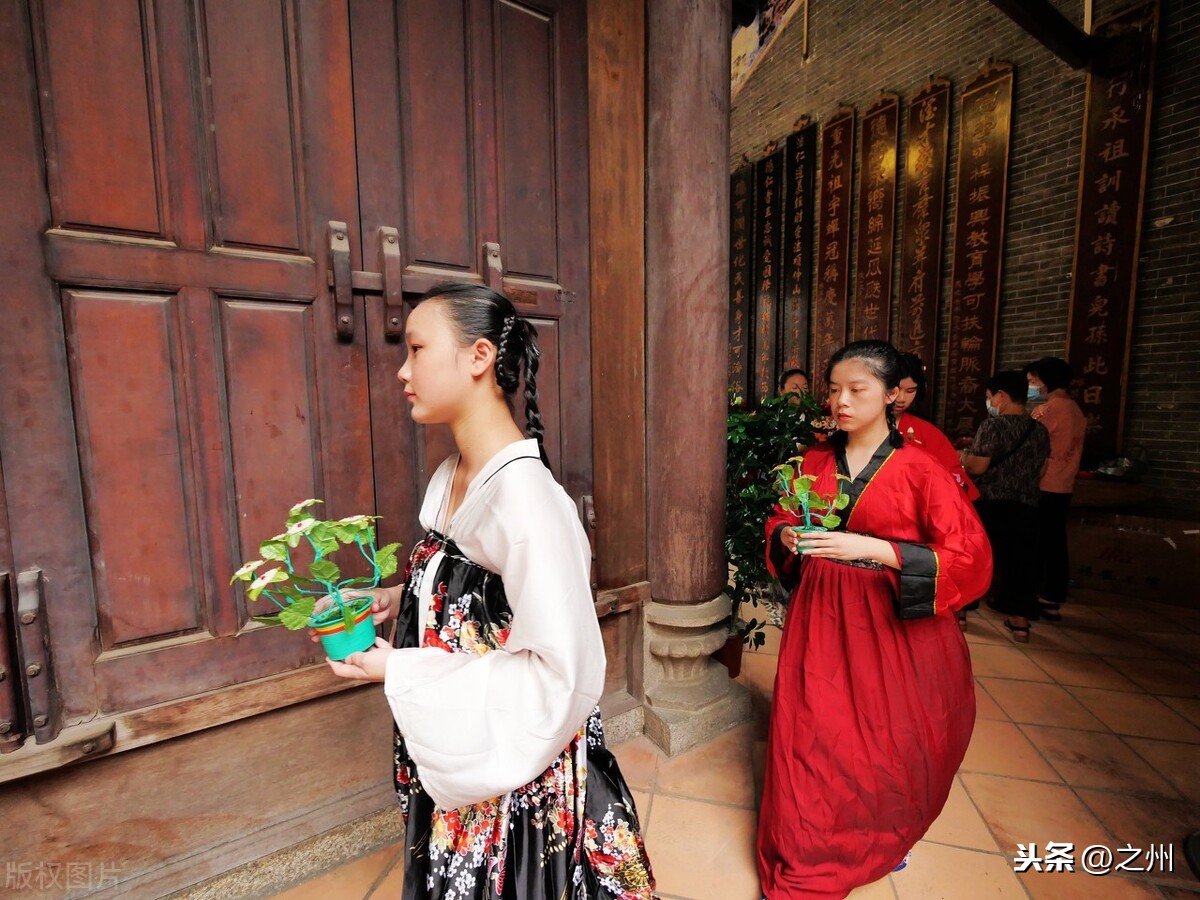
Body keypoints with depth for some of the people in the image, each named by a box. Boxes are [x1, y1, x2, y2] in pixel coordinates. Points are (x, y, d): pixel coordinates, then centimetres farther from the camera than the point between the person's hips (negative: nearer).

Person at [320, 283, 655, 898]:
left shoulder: (524, 494, -30)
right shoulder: (452, 477, -3)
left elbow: (563, 675, -27)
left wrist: (400, 675, -22)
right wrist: (398, 600, -4)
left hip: (516, 785, -7)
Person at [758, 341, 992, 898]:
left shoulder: (921, 469, -9)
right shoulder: (814, 461, 1)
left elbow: (970, 559, -13)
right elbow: (779, 522, 12)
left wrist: (876, 549, -24)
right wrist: (786, 534, -11)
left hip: (893, 623, -2)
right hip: (819, 620, 3)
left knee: (886, 744, 11)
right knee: (809, 739, 9)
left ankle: (879, 843, 45)